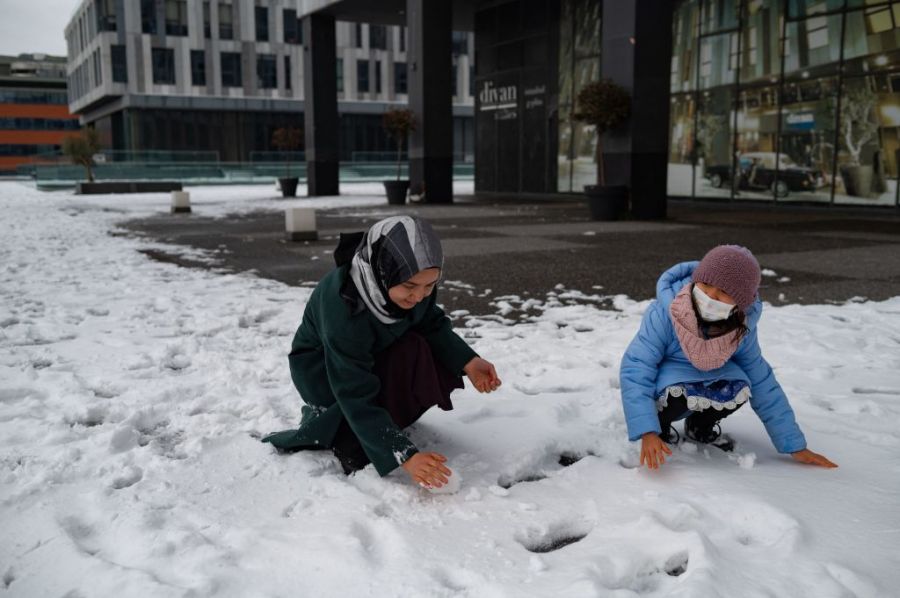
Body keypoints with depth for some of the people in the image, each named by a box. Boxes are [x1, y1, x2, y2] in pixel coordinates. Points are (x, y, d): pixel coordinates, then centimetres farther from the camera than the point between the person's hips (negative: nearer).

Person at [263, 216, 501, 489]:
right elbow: (356, 396, -38)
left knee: (435, 370, -21)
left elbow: (433, 323, -5)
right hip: (322, 366, -5)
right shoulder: (342, 307, -40)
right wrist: (404, 456, -43)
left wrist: (468, 362, -24)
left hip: (377, 354, 5)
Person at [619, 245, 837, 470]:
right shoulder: (665, 313, -30)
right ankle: (660, 424, -1)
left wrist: (795, 446, -6)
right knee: (678, 391, -37)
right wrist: (647, 433, -42)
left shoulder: (741, 327, -16)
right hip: (664, 384, -3)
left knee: (739, 388, -28)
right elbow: (635, 369, -31)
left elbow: (761, 381, -7)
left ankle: (701, 426, 6)